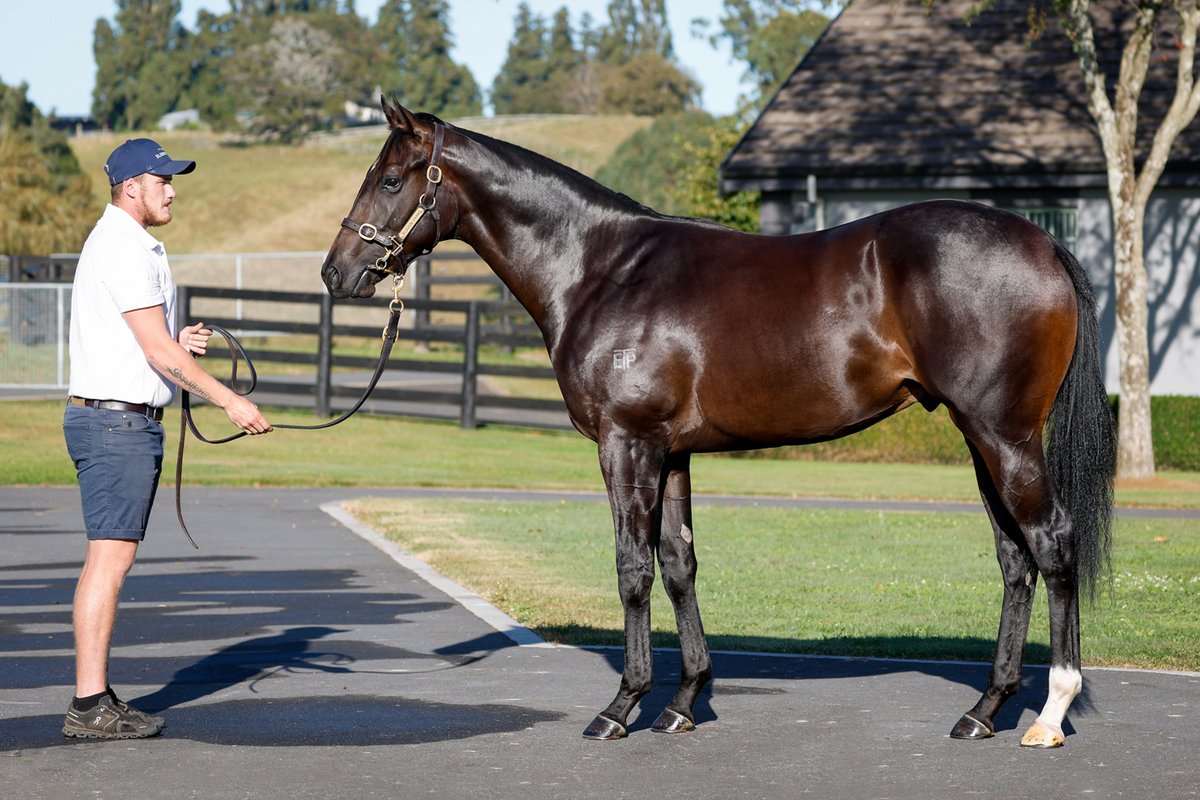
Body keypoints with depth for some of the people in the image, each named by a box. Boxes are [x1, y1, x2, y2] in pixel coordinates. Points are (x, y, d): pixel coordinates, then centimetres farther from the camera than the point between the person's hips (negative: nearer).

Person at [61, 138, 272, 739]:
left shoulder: (124, 243, 19)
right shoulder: (125, 250, -14)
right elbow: (159, 352, -18)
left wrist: (178, 345, 7)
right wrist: (230, 402, -15)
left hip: (123, 421, 11)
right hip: (117, 422, -11)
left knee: (109, 559, 10)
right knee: (110, 557, -10)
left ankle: (96, 697, 12)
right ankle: (89, 706, -10)